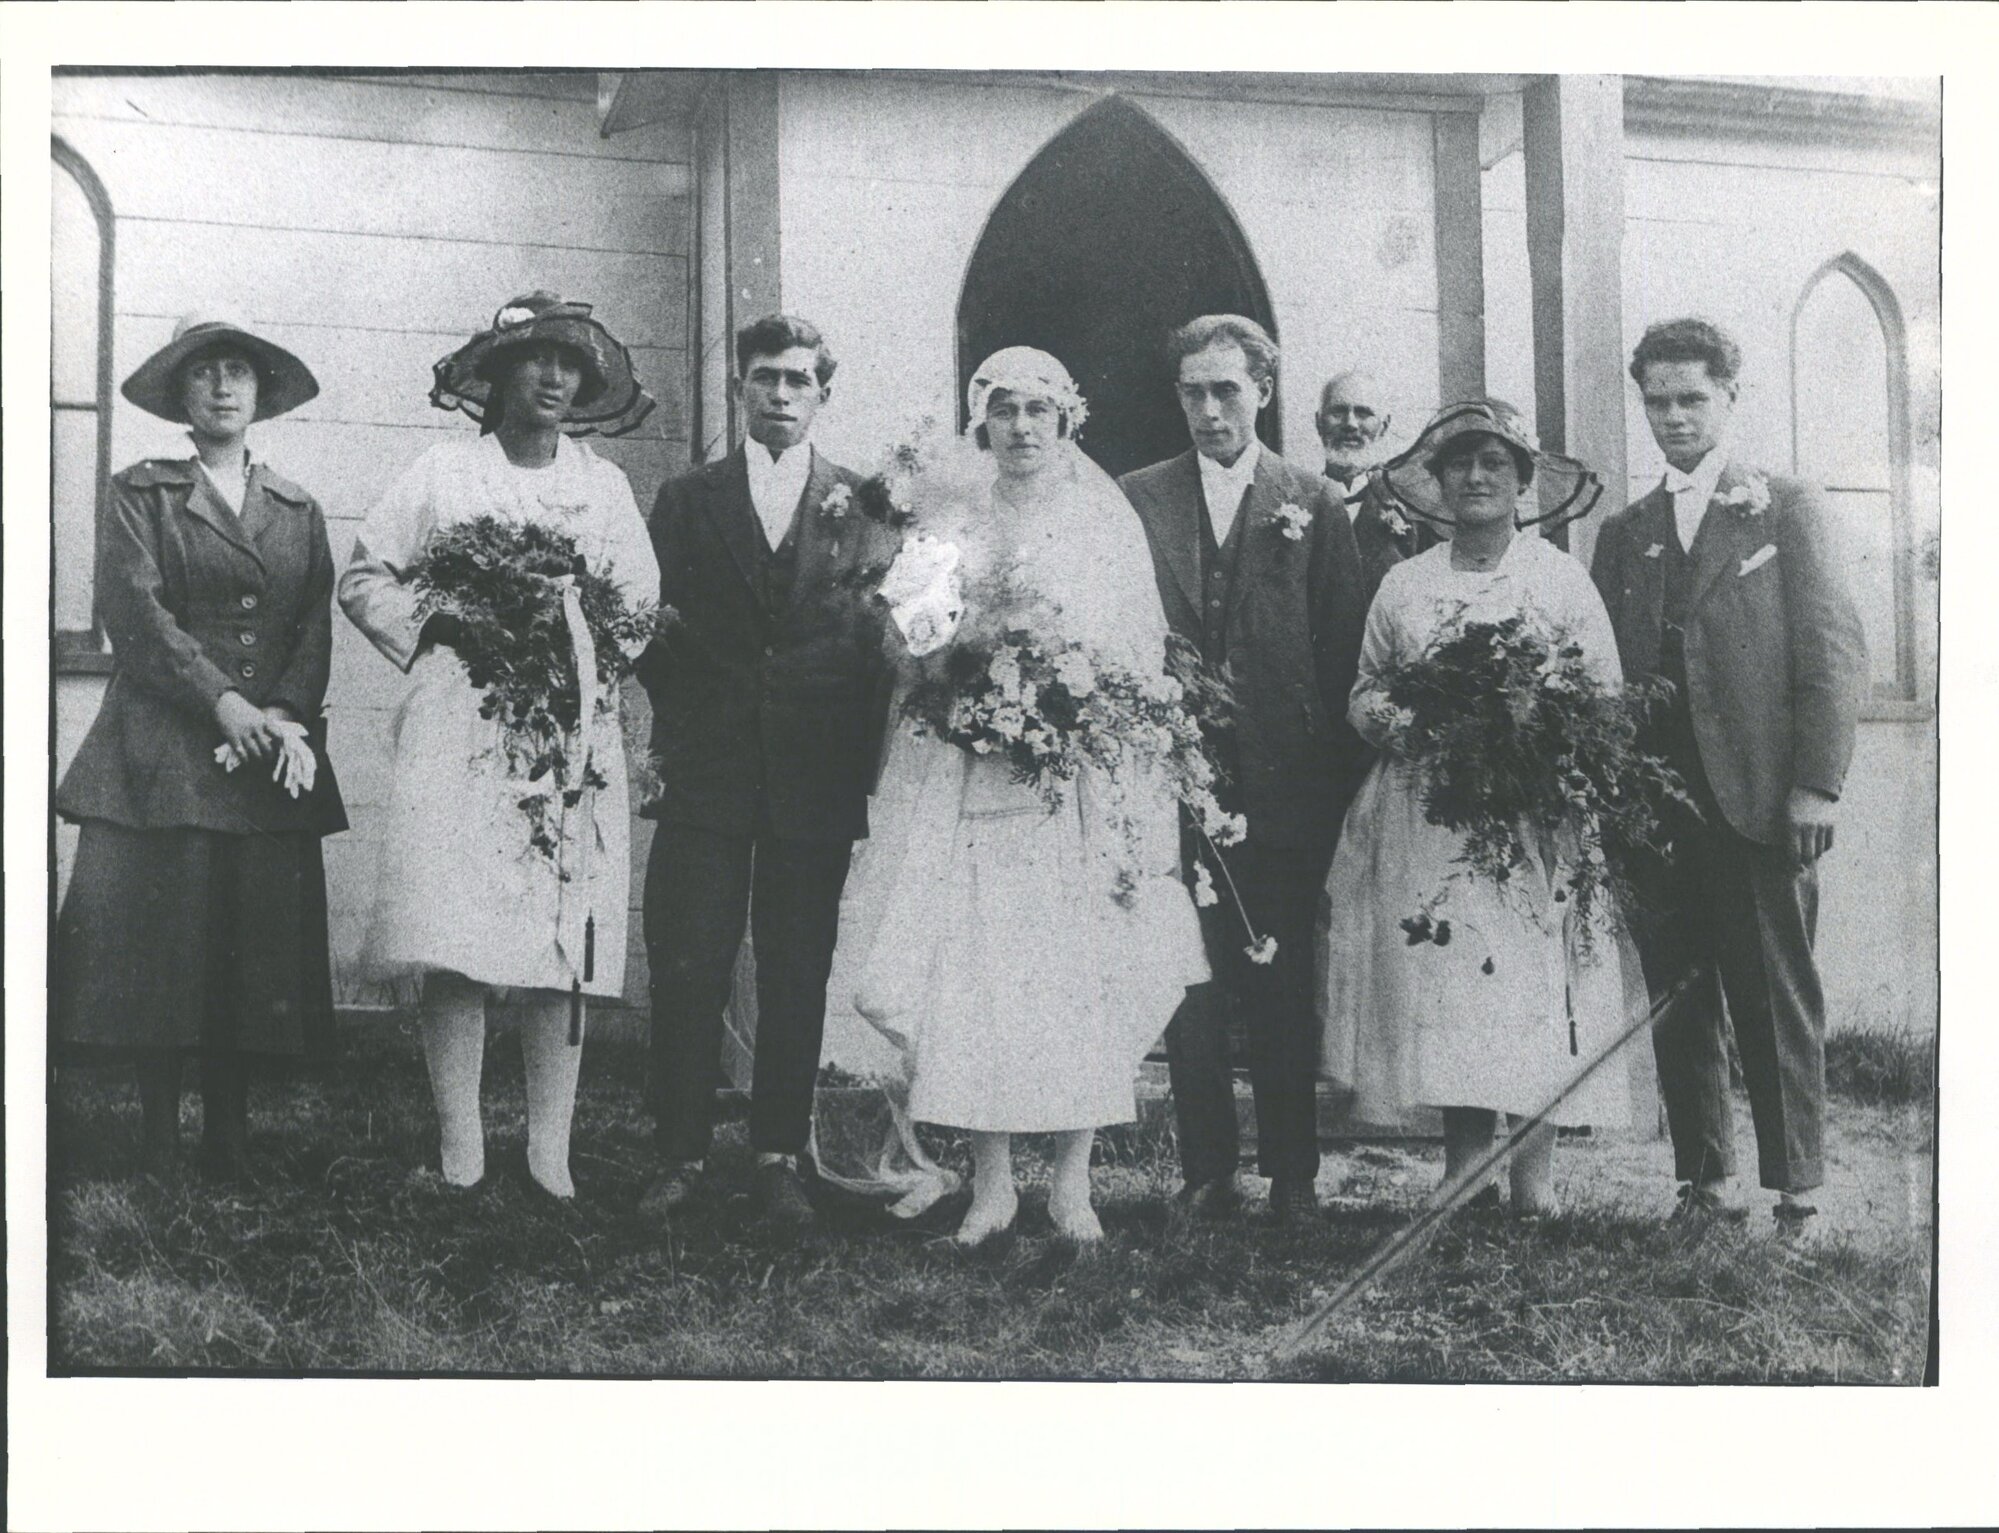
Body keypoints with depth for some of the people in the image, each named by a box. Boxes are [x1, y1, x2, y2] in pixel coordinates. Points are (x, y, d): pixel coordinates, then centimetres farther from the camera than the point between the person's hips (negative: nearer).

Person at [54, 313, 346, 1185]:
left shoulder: (299, 512, 17)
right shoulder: (140, 494, 8)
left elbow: (316, 629, 8)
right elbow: (136, 609, -5)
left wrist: (288, 714, -10)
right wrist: (223, 702, -15)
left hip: (272, 759, 3)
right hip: (162, 753, -3)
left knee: (256, 947, 0)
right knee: (161, 942, -5)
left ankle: (229, 1147, 8)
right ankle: (158, 1153, 3)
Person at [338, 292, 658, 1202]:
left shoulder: (606, 486, 15)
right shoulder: (442, 473, 8)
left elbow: (643, 605, 17)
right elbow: (365, 577, 9)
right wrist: (437, 630, -5)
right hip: (459, 724, -2)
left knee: (562, 949, -2)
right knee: (456, 950, -9)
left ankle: (551, 1154, 3)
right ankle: (459, 1157, -4)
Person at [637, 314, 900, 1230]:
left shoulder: (866, 505, 8)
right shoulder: (687, 500, 11)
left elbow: (888, 635, 4)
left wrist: (863, 761, -3)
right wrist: (680, 717, -2)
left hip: (817, 780, 0)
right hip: (704, 775, 0)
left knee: (798, 980, 3)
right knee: (686, 973, -3)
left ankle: (780, 1160, 12)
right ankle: (680, 1157, 6)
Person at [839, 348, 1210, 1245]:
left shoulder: (1107, 523, 7)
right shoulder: (943, 517, 11)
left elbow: (1139, 660, 5)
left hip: (1078, 777, -1)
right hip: (962, 779, 1)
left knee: (1081, 973, -3)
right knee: (967, 974, -5)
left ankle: (1073, 1180, 7)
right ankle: (991, 1183, 4)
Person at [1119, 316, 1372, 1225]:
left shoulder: (1311, 506, 6)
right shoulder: (1138, 501, 7)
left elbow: (1345, 649, 3)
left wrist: (1336, 781, -3)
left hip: (1284, 788, 0)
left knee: (1284, 986, 5)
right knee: (1190, 987, 3)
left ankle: (1292, 1174, 14)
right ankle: (1205, 1173, 12)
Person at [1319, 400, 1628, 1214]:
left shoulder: (1561, 578, 6)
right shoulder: (1403, 585, 12)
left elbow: (1605, 700, 4)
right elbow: (1363, 691, 18)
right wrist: (1389, 717, -4)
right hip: (1426, 826, 2)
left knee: (1533, 986, -6)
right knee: (1441, 985, -3)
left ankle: (1533, 1173, 1)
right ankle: (1463, 1174, 3)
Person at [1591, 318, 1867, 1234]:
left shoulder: (1787, 511, 5)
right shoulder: (1622, 534, 16)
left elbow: (1835, 651, -1)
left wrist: (1817, 783, -10)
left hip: (1760, 803, -3)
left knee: (1777, 1003, 0)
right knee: (1674, 1004, 4)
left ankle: (1795, 1192, 6)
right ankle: (1704, 1184, 13)